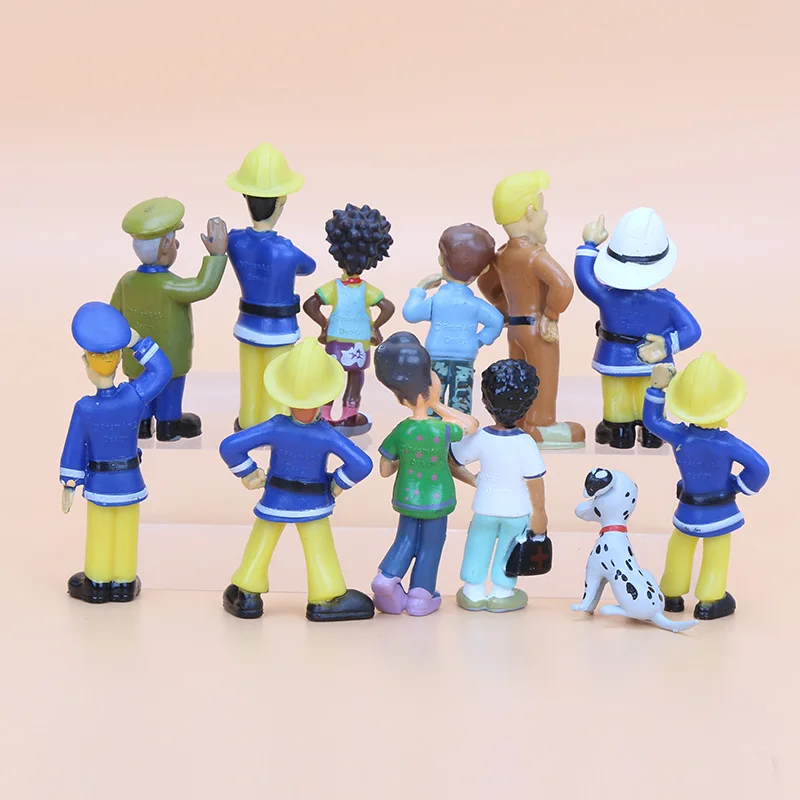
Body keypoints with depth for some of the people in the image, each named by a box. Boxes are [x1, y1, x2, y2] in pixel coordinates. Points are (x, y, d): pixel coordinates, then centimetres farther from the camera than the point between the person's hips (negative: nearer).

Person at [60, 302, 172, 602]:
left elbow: (74, 449, -12)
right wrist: (135, 341, -17)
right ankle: (124, 584, 28)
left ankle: (97, 584, 29)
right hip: (130, 482, 1)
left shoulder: (84, 408, -21)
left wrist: (68, 485, 0)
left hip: (99, 484, -1)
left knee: (99, 534, 16)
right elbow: (162, 370, -9)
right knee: (126, 533, 16)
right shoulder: (135, 396, -21)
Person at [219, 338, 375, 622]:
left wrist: (248, 475, -9)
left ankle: (246, 596, 27)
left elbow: (229, 447, -24)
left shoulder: (275, 428, -23)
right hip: (313, 503, -1)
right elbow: (362, 464, -26)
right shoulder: (327, 435, -25)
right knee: (320, 550, 14)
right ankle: (326, 600, 23)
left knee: (259, 547, 16)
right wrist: (338, 484, -9)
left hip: (276, 500, 1)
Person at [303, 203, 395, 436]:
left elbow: (309, 305, -18)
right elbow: (388, 307, -22)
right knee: (355, 378, 14)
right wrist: (376, 327, -8)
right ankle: (350, 415, 22)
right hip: (359, 344, -1)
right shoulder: (368, 291, -14)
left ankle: (326, 415, 19)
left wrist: (324, 324, -6)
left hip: (335, 341, 1)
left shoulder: (333, 287, -13)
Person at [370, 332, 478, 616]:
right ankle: (420, 596, 20)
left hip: (407, 498, 3)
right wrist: (440, 408, -9)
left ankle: (387, 578, 7)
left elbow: (385, 471, -7)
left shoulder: (400, 432, -15)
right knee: (430, 547, 13)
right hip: (436, 501, -3)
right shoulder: (442, 429, -23)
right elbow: (472, 424, -4)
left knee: (406, 540, 22)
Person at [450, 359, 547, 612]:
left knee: (478, 545, 19)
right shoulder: (525, 444, -25)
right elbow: (535, 482, -20)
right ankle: (502, 593, 28)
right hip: (517, 510, -2)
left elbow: (454, 456, -2)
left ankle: (473, 592, 29)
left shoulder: (480, 439, -19)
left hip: (486, 506, 2)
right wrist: (539, 512, -6)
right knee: (507, 550, 17)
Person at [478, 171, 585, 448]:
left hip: (515, 328, 8)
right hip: (537, 329, -8)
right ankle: (541, 427, 9)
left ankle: (516, 423, 24)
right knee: (543, 380, 3)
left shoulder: (502, 255, 7)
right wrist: (551, 315, -21)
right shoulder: (535, 255, -21)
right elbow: (562, 285, -35)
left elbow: (486, 283, 24)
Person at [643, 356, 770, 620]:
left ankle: (671, 595, 36)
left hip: (688, 510, 3)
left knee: (680, 547, 24)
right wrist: (742, 486, -10)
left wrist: (656, 388, -1)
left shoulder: (679, 436, -18)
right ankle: (709, 602, 22)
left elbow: (652, 420, -1)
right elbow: (760, 468, -27)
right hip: (719, 512, -3)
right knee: (716, 554, 14)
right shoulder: (727, 443, -25)